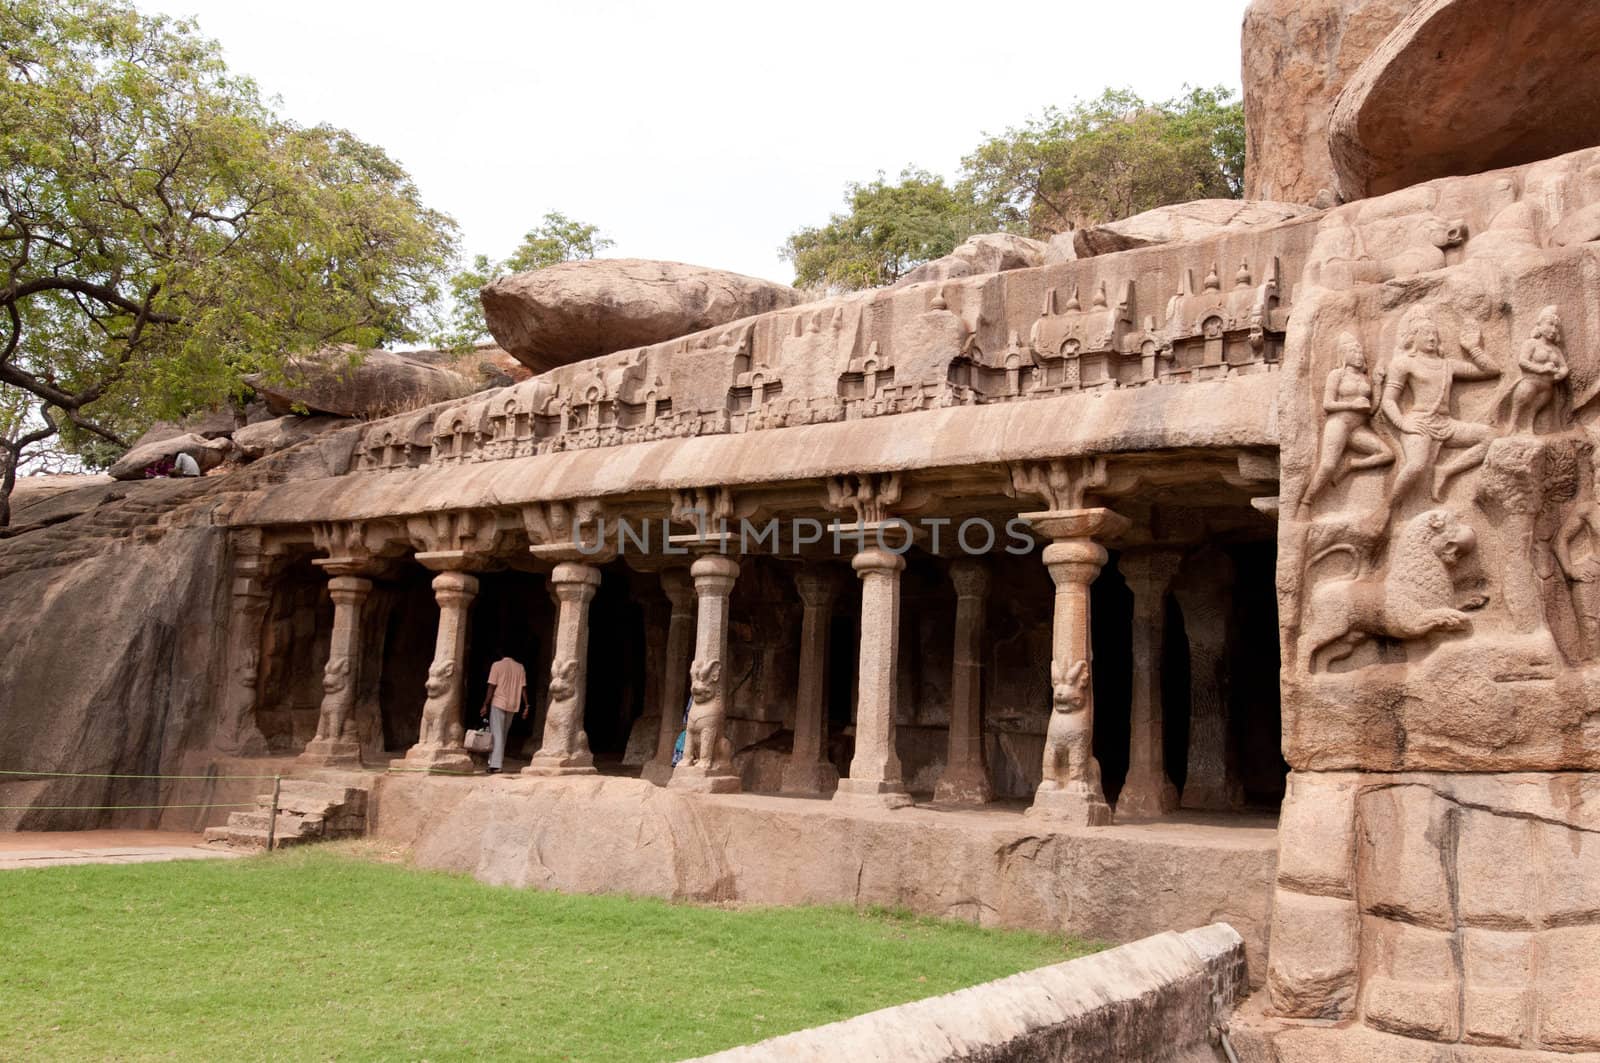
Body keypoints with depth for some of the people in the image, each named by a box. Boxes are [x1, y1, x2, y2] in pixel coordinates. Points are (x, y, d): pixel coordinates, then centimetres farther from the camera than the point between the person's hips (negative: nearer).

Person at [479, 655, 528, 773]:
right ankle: (499, 760, 18)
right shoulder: (520, 668, 7)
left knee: (497, 734, -3)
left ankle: (496, 765, -10)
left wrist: (485, 705, -6)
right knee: (503, 734, 16)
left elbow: (492, 687, -9)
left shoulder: (497, 665, -4)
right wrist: (526, 707, 6)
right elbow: (524, 688, 4)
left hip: (498, 703, -4)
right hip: (512, 705, 4)